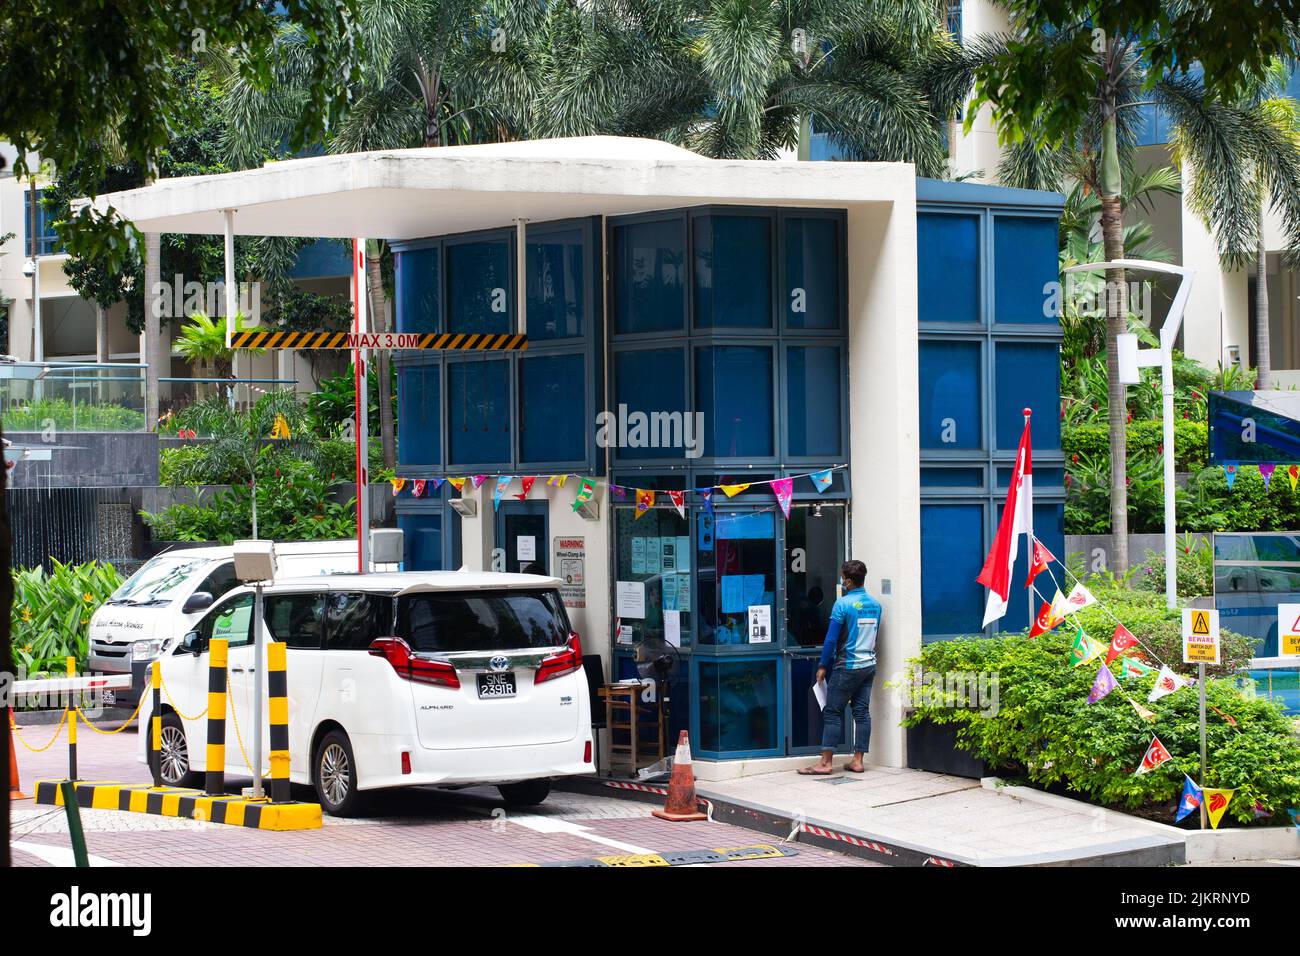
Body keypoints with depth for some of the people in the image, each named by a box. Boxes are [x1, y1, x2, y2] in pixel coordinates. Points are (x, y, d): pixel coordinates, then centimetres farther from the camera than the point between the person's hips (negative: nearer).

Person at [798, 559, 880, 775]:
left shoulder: (843, 604, -13)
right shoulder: (875, 604, 7)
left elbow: (831, 639, -12)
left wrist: (823, 666, -5)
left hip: (848, 666, -7)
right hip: (869, 666, 7)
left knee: (832, 712, -2)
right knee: (862, 712, 7)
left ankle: (825, 762, -5)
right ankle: (857, 761, 7)